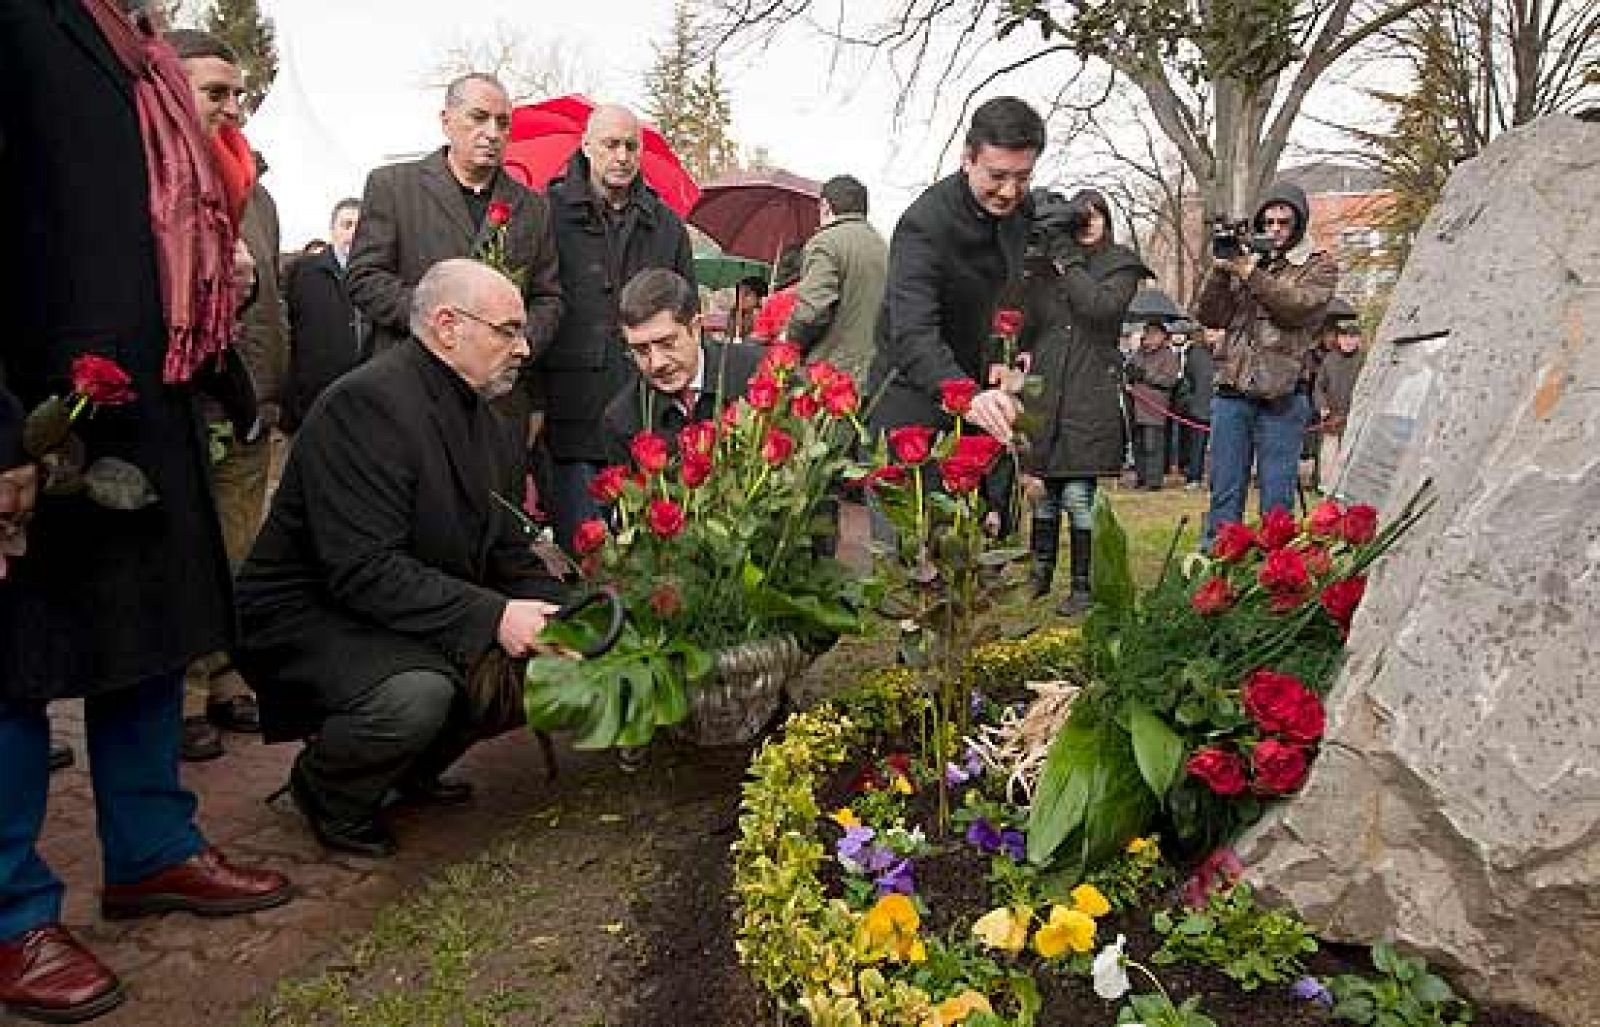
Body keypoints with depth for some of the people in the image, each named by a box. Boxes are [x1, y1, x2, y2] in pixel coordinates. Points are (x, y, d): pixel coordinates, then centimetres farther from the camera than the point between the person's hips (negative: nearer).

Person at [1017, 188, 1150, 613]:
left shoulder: (1121, 265, 5)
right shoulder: (1044, 263, 13)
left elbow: (1101, 306, -14)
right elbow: (1026, 323, 9)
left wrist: (1066, 259, -10)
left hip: (1090, 396, -4)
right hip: (1044, 390, 4)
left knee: (1078, 495, -6)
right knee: (1041, 489, 10)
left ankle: (1083, 586, 5)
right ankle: (1040, 573, 26)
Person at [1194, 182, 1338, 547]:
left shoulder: (1319, 266, 9)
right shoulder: (1241, 260, 17)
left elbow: (1299, 306, -11)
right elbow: (1208, 316, 8)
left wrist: (1252, 274, -14)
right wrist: (1219, 271, -6)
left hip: (1282, 396, -3)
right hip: (1231, 393, 3)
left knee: (1277, 500, 0)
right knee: (1224, 494, 5)